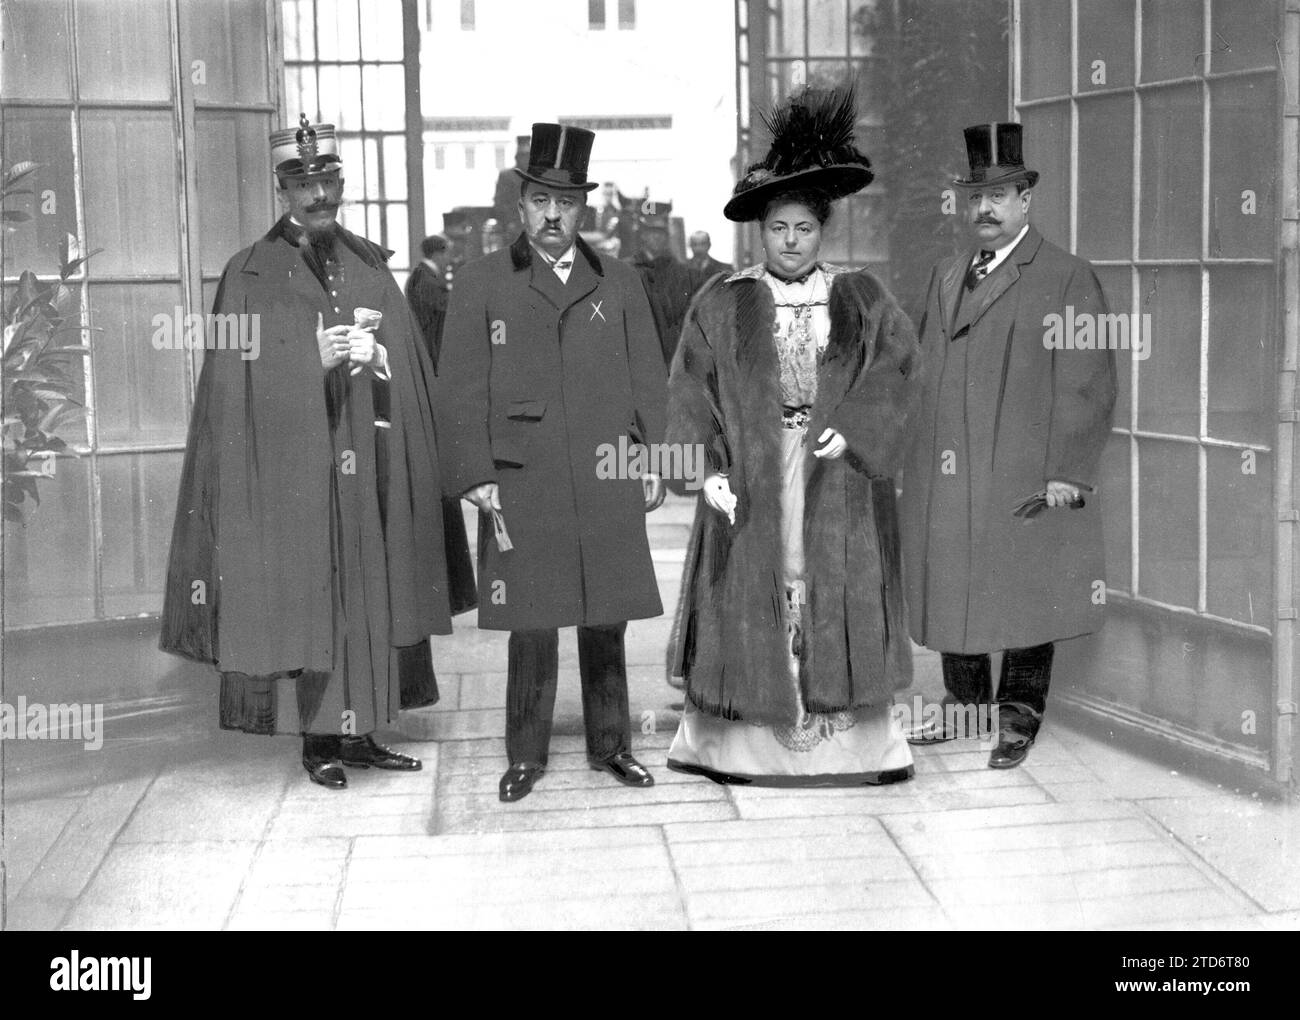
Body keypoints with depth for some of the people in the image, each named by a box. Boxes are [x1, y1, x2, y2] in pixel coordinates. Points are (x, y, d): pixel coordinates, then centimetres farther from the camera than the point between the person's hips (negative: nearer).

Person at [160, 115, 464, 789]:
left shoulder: (370, 267, 11)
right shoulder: (251, 276, 1)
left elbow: (411, 370, 9)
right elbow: (239, 381, -6)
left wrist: (377, 358, -11)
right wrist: (315, 362, -17)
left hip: (368, 463, 4)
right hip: (292, 465, -4)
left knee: (370, 594, 7)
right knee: (305, 599, -1)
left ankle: (359, 732, 18)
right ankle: (318, 740, 9)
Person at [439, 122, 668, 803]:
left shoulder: (619, 284, 13)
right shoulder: (480, 286, 5)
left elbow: (647, 379, 12)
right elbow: (464, 389, 1)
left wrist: (652, 462, 5)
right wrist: (477, 475, -6)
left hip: (608, 479, 2)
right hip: (522, 483, -2)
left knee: (607, 618, 7)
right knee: (531, 621, 1)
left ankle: (610, 745, 20)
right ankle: (526, 753, 14)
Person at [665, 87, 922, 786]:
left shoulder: (863, 299, 8)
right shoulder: (721, 303, 5)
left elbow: (895, 369, -3)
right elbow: (692, 388, -1)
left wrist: (851, 431, -18)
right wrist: (708, 467, -14)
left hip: (839, 478, 1)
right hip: (751, 477, -1)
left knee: (839, 600, 2)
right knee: (752, 603, 0)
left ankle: (848, 739, 9)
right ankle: (738, 743, 8)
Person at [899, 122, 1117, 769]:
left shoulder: (1067, 279, -4)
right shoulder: (945, 279, 15)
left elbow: (1089, 387, -8)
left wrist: (1068, 472, -13)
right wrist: (913, 459, 11)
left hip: (1026, 481, -6)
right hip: (945, 479, 6)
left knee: (1023, 598, 2)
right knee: (951, 590, 12)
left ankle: (1018, 721, 15)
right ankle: (965, 705, 27)